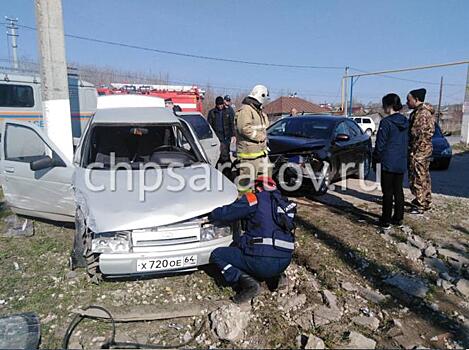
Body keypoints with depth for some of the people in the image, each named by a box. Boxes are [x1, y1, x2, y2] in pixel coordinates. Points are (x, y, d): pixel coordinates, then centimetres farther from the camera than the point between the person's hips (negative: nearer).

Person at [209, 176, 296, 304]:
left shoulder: (255, 199, -2)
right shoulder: (285, 204, 17)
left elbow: (225, 214, -1)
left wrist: (212, 215, 20)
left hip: (262, 261, -7)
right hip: (284, 263, 7)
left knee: (216, 255, 9)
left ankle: (247, 283, -10)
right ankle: (274, 277, 15)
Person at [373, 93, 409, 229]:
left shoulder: (386, 122, -15)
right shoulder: (405, 122, 7)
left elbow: (380, 144, -13)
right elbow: (407, 142, 14)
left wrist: (376, 159, -2)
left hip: (388, 163, -7)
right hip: (402, 163, 7)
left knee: (388, 192, 0)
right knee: (398, 190, 14)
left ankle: (386, 221, 6)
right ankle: (398, 218, 22)